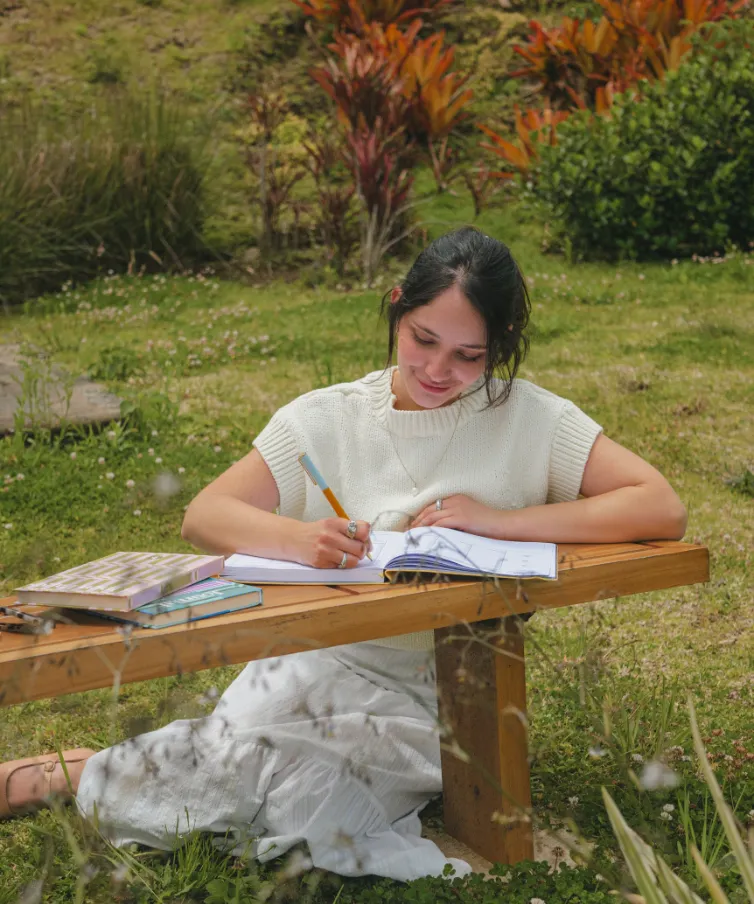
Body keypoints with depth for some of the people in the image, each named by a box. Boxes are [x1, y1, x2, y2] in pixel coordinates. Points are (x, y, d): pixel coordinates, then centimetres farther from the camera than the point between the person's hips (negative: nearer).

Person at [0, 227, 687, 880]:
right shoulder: (325, 420, 2)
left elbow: (663, 511, -11)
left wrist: (500, 519, -20)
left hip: (434, 702, -1)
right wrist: (298, 539, -27)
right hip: (314, 666, 1)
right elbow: (204, 516, -5)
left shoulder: (528, 420, -3)